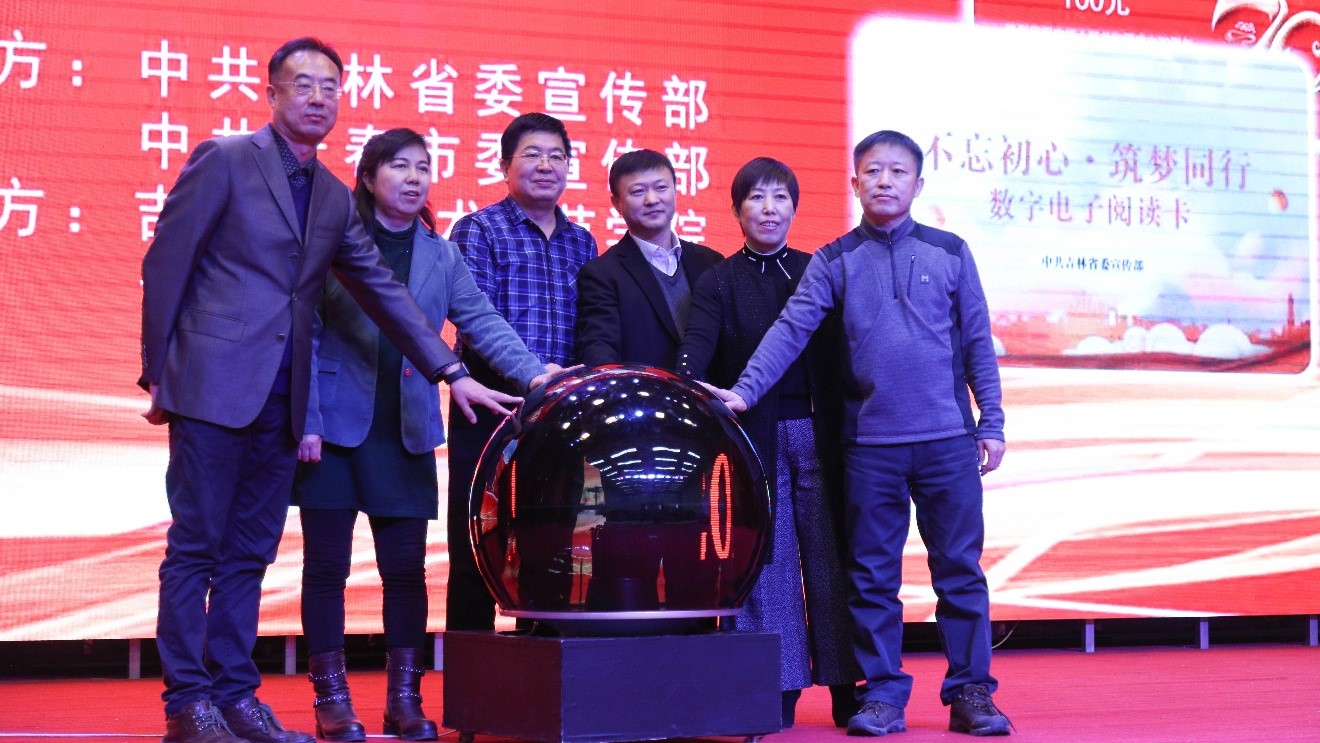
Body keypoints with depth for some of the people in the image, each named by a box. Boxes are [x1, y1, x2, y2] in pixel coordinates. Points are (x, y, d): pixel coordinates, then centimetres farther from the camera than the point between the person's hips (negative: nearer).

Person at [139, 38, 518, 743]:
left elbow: (383, 292, 13)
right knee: (195, 546, -2)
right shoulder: (224, 160, -3)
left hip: (280, 404, 6)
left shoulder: (334, 199, 16)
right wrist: (158, 372, -7)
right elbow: (164, 265, -4)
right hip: (213, 386, -6)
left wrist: (452, 373, 6)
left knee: (249, 553, 9)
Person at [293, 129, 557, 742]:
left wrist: (533, 372, -17)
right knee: (326, 565, 2)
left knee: (406, 569, 5)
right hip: (337, 426, -3)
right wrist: (306, 422, -13)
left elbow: (482, 322, -1)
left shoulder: (442, 256, 9)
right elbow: (304, 335, -5)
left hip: (405, 433, 3)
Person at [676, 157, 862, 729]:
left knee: (831, 557, 2)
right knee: (767, 562, 1)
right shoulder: (718, 282, 6)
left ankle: (846, 687, 7)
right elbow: (695, 354, -8)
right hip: (755, 438, -1)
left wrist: (845, 430, -3)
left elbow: (837, 355, 6)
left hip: (818, 434, 1)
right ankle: (778, 691, 6)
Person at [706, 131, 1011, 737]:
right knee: (873, 575, 5)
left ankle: (970, 692, 10)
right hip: (870, 443, 0)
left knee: (960, 568, 3)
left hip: (949, 440, 0)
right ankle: (882, 694, 13)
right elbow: (790, 329, -4)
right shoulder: (834, 261, 6)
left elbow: (977, 342, 8)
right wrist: (745, 392, -16)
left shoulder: (949, 253, 7)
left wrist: (991, 423, 5)